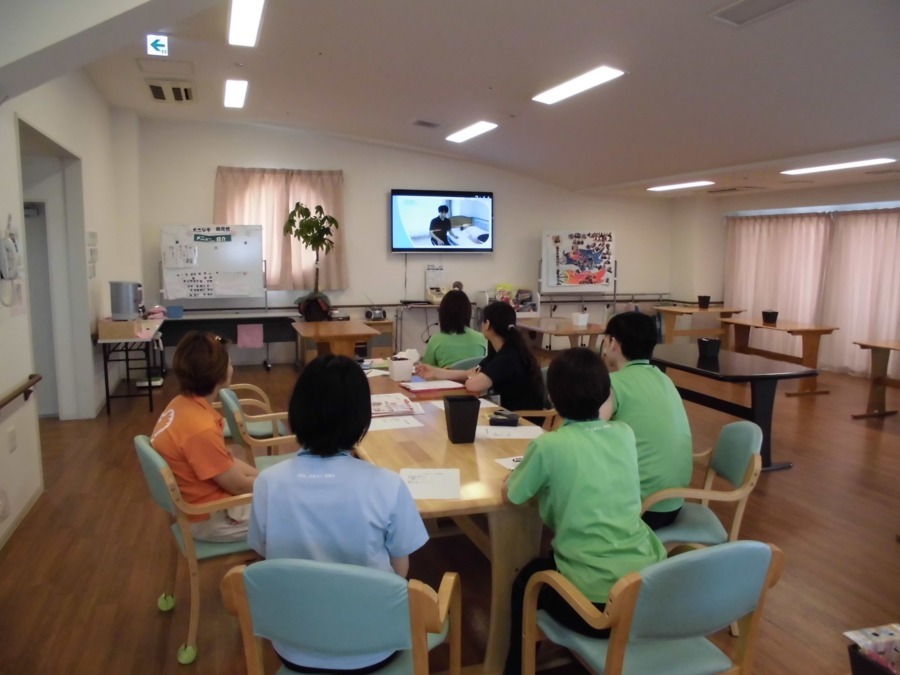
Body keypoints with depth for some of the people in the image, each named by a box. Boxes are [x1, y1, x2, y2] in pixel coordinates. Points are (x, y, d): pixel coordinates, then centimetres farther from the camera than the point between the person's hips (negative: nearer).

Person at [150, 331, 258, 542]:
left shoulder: (182, 404, -4)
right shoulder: (199, 428, -31)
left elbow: (226, 461, 6)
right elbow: (238, 485, -20)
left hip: (198, 502, 8)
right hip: (209, 518, -8)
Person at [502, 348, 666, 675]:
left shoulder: (549, 445, -14)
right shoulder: (625, 434, 1)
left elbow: (509, 495, 2)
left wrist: (529, 474, 19)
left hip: (597, 601, -5)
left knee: (526, 581, 26)